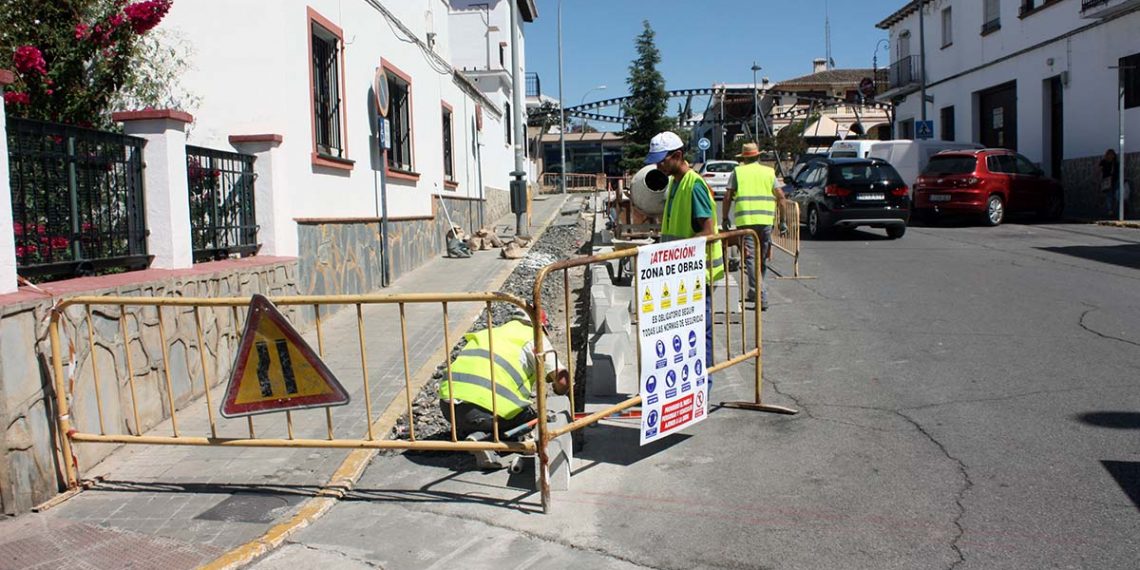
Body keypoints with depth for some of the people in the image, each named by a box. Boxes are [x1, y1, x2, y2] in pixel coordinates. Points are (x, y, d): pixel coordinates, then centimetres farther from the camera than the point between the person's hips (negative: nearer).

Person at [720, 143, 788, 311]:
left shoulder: (737, 172, 7)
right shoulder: (769, 172, 13)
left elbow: (728, 197, 1)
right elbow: (780, 196, 6)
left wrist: (724, 218, 10)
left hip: (745, 220, -3)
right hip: (766, 220, 3)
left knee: (750, 257, -5)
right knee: (762, 258, 16)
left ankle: (761, 297, -16)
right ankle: (755, 293, 27)